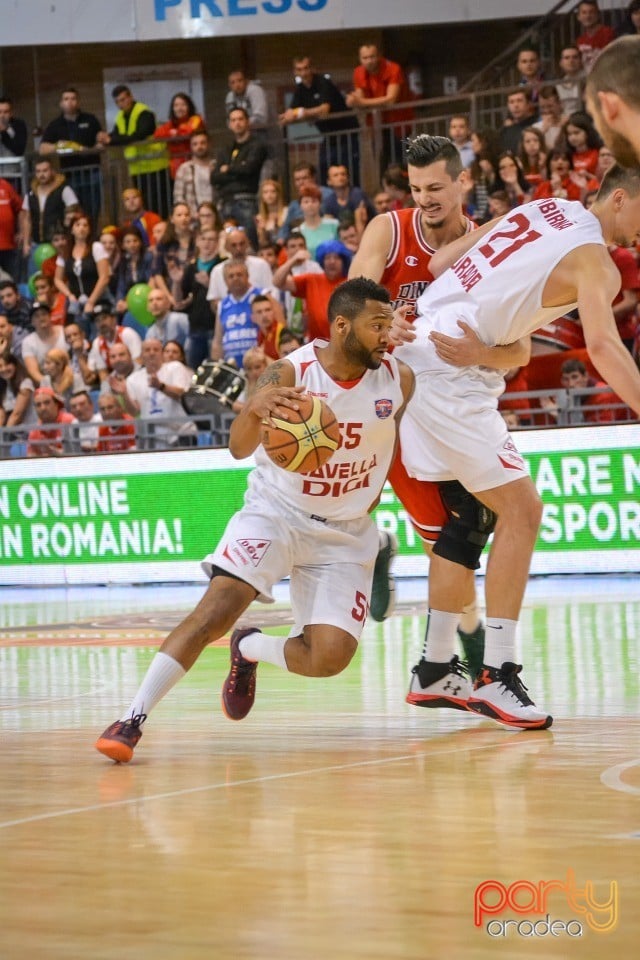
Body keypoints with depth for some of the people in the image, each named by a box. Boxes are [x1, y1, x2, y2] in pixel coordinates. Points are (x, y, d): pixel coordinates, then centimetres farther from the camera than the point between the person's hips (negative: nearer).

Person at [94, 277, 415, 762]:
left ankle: (251, 649, 21)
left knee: (329, 658, -12)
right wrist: (255, 409, -54)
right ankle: (133, 717, -21)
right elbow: (240, 449, -33)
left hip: (347, 533, 3)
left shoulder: (399, 378, -11)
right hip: (276, 511, -3)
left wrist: (369, 503, 8)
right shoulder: (291, 374, -20)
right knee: (221, 603, -25)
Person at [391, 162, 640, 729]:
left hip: (417, 355, 9)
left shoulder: (544, 210, 14)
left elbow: (440, 263, 12)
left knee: (461, 517, 17)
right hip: (450, 372, -9)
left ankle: (434, 671, 21)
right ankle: (496, 677, -10)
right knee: (521, 509, -8)